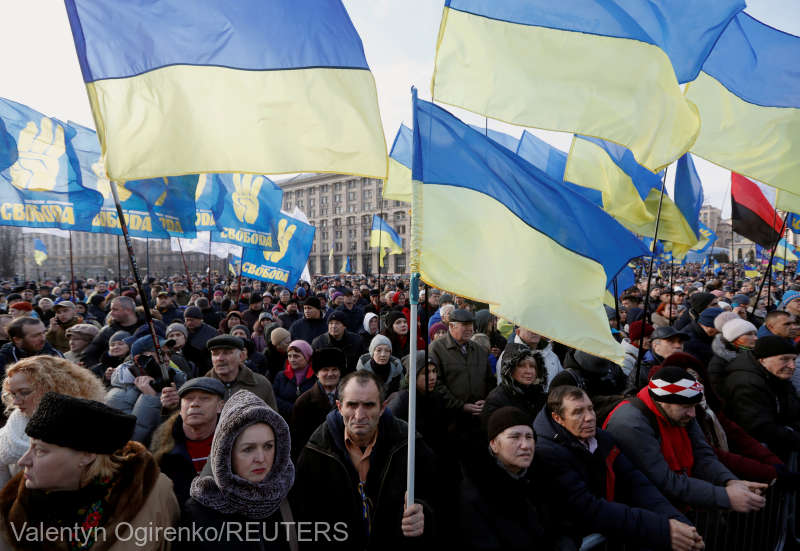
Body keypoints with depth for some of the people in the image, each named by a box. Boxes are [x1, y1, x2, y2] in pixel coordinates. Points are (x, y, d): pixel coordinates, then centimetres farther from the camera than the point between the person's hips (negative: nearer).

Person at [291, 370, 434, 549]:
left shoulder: (410, 445, -8)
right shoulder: (315, 451, -6)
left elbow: (433, 497, -4)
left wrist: (422, 514, -24)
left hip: (396, 547, 2)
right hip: (334, 545, -2)